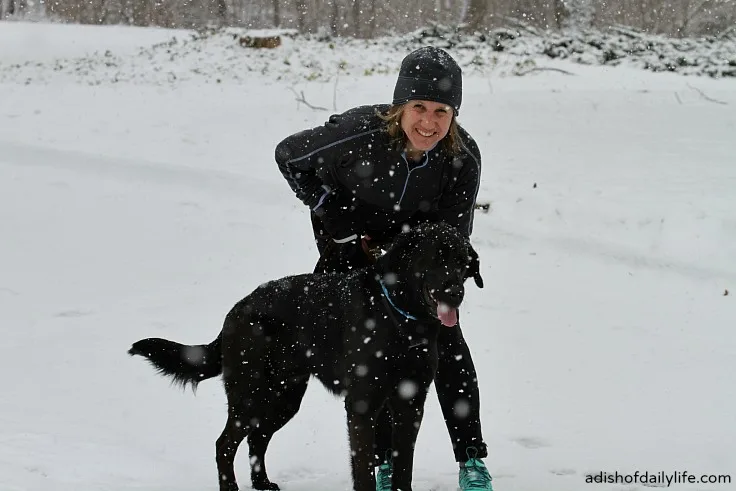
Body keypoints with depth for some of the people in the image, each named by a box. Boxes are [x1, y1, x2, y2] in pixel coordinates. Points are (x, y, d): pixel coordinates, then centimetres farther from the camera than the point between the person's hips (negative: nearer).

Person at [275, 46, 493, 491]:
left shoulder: (464, 157, -26)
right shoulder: (360, 134, -34)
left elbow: (452, 236, -14)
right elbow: (289, 156, -18)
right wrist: (342, 227, -16)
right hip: (352, 245, -1)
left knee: (446, 343, -8)